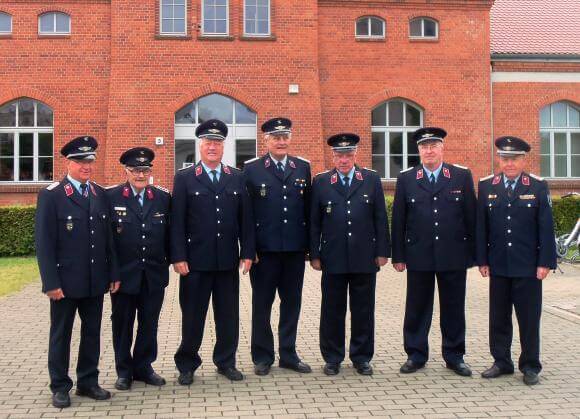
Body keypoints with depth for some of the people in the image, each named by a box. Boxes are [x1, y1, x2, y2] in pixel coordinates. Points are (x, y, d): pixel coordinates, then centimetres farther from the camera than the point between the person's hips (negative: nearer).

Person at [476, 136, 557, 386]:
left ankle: (530, 366, 18)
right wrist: (482, 260, 1)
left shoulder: (538, 187, 0)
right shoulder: (486, 186, 5)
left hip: (528, 267, -2)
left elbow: (546, 227, -2)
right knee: (498, 317, 10)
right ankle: (502, 362, 23)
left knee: (529, 318, 5)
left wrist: (545, 262, -7)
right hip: (498, 266, 2)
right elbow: (481, 226, 4)